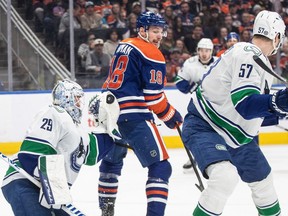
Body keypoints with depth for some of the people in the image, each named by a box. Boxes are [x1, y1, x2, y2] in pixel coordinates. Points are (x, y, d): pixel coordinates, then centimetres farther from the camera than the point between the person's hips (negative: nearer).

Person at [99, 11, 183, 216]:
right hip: (134, 117, -9)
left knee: (111, 161, 29)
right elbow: (153, 94, -11)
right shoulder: (151, 54, -8)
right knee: (160, 167, -9)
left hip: (111, 113, 9)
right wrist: (170, 115, 2)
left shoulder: (123, 46, 18)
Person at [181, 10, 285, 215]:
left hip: (234, 134, 11)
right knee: (225, 176, -33)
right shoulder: (248, 55, -22)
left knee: (262, 179, 21)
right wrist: (275, 102, -49)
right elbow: (244, 103, -35)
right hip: (204, 128, -10)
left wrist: (279, 116, 24)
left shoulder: (257, 59, 9)